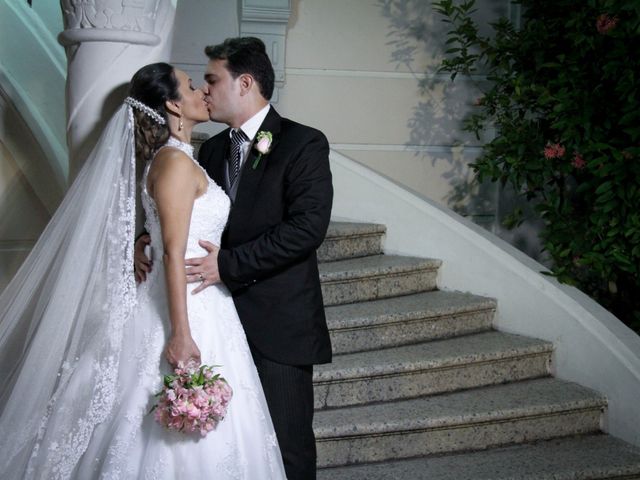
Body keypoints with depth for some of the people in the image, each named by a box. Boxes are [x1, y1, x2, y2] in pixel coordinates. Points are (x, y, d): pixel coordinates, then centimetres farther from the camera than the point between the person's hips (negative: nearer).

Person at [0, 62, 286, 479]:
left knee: (184, 435, 14)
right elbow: (173, 253, -20)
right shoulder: (176, 162, -15)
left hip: (200, 306, 9)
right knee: (188, 442, -2)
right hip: (189, 311, -9)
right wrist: (181, 334, -22)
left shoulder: (178, 160, 14)